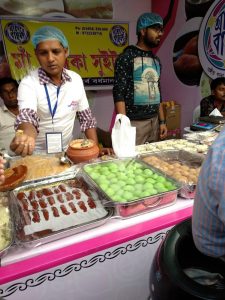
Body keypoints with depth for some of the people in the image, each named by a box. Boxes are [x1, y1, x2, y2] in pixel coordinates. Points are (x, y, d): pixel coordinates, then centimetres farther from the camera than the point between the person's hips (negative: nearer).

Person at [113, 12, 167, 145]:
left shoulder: (156, 60, 15)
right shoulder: (127, 57, -6)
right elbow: (119, 94, -13)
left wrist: (162, 121, 14)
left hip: (154, 121, 7)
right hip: (135, 122, -6)